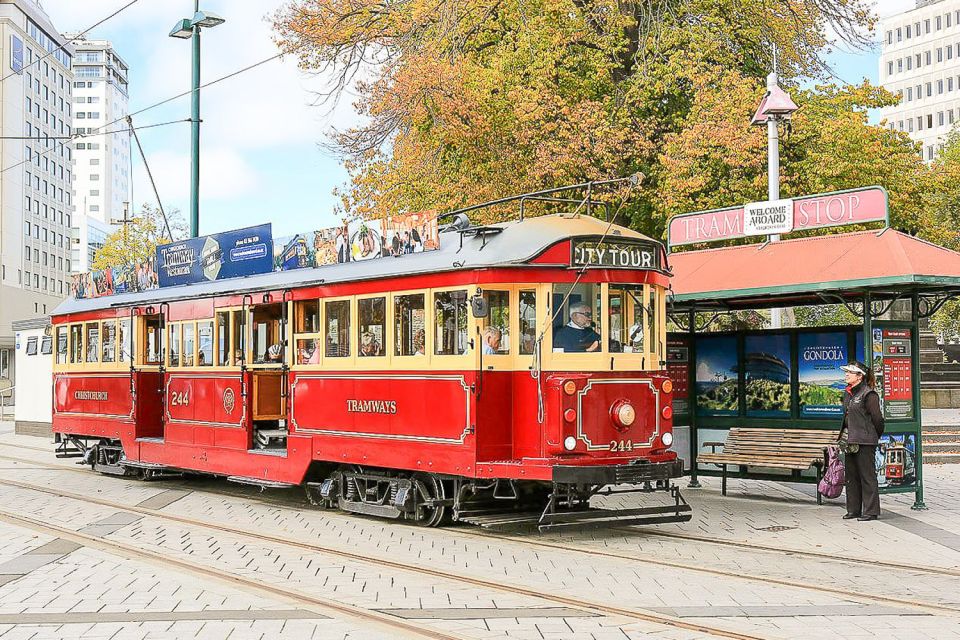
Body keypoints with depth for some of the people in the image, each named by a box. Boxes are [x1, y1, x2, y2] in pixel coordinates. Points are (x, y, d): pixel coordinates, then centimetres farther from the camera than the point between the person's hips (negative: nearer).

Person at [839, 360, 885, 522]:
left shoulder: (869, 394, -12)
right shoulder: (848, 393, 13)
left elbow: (877, 418, -10)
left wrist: (875, 437, 2)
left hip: (865, 442, -9)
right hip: (850, 442, 9)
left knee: (867, 476, -3)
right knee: (851, 476, 12)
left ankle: (871, 511, 4)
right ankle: (854, 509, 20)